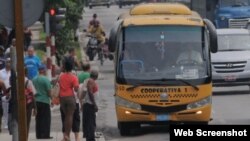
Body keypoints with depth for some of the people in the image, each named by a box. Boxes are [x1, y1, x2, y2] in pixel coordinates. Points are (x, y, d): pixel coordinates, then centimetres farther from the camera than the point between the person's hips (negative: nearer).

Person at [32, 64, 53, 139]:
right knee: (46, 119, 0)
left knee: (38, 118, 11)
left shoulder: (34, 79, 6)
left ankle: (38, 135, 12)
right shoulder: (45, 79, -13)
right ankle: (45, 135, -3)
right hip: (44, 101, -6)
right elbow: (49, 91, -13)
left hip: (36, 101, 6)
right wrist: (51, 96, 5)